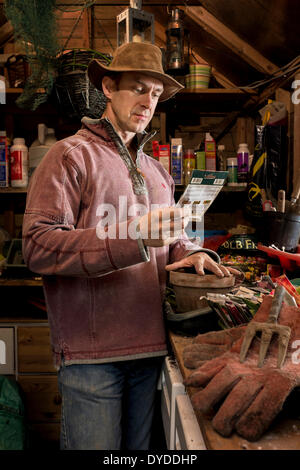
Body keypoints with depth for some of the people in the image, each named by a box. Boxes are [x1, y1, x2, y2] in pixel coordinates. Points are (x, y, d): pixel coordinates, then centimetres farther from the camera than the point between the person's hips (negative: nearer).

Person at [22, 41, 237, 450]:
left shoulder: (157, 172, 17)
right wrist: (132, 236, -26)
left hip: (149, 347, 7)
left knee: (139, 449, 18)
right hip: (90, 351, -6)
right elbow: (38, 245, -16)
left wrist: (191, 254, -2)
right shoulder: (71, 155, -5)